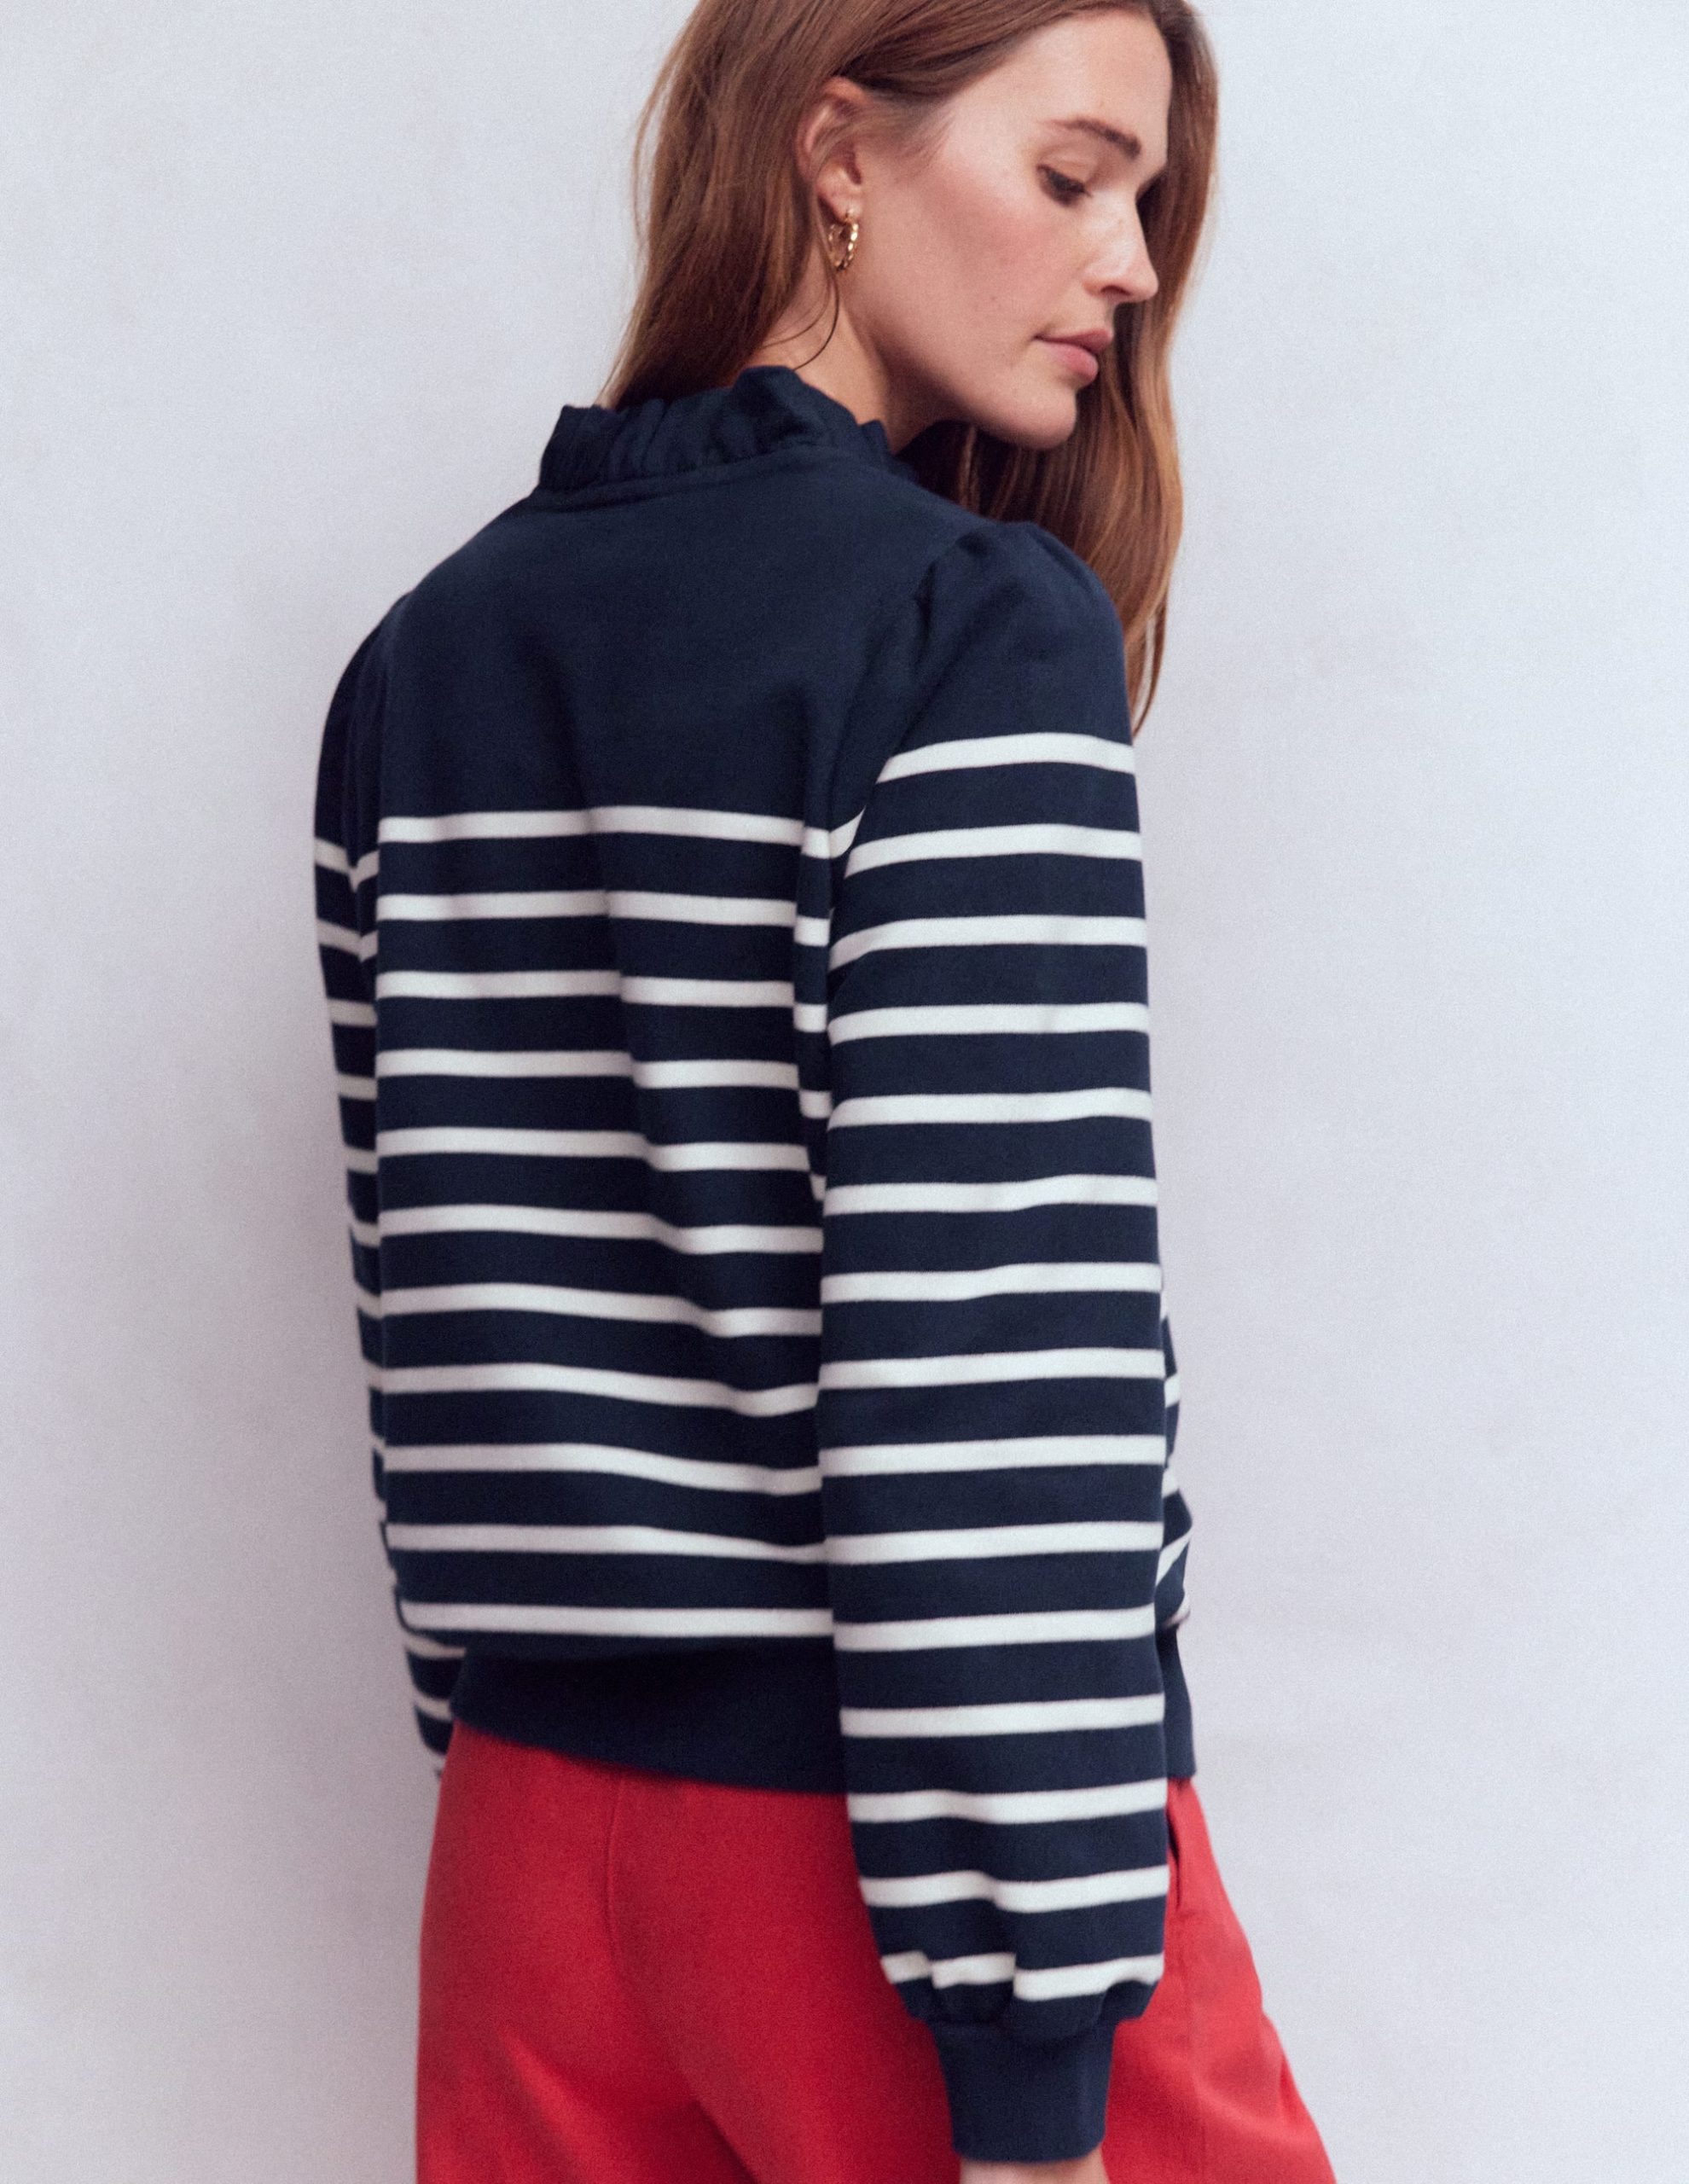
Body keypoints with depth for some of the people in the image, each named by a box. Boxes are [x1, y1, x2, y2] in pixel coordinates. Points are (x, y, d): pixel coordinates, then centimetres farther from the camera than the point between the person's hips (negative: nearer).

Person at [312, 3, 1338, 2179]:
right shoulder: (976, 634, -13)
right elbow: (1000, 1366, -19)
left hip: (532, 1817, 7)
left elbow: (430, 1304, 9)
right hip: (879, 1825, -6)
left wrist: (506, 1738, 16)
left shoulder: (423, 660, 7)